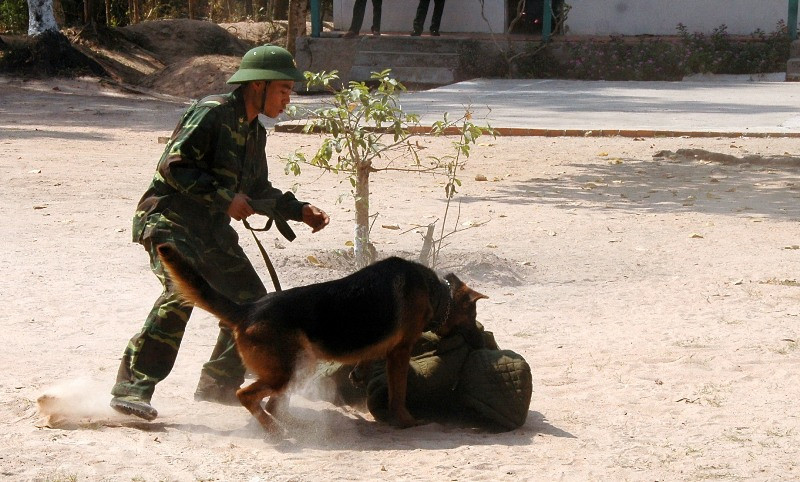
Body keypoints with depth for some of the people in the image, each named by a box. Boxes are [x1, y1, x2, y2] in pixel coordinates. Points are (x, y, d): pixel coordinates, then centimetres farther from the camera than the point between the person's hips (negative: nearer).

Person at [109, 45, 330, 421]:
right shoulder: (213, 113, -13)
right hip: (170, 220, -9)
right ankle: (131, 389, -30)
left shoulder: (255, 132, 15)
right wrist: (223, 198, -22)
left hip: (212, 229, 9)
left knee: (252, 303, 6)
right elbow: (172, 165, -21)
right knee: (183, 291, -30)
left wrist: (300, 210, 15)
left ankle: (217, 386, 21)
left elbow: (258, 190, 27)